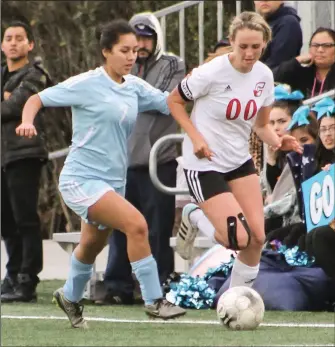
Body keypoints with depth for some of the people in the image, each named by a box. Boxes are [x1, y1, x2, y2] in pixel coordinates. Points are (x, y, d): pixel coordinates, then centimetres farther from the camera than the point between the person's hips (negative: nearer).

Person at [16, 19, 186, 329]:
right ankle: (154, 301, -17)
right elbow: (38, 99, -5)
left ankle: (70, 297, 50)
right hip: (82, 179, -8)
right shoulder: (86, 85, -12)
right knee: (136, 224, -24)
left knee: (93, 245, 24)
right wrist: (27, 121, -24)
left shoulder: (135, 87, 5)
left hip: (113, 181, 8)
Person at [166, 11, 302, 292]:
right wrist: (195, 137, -18)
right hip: (205, 165, -6)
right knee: (239, 239, -15)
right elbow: (174, 101, -6)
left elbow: (261, 125, 10)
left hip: (240, 162, 6)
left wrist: (277, 141, -12)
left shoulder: (264, 75, -2)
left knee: (257, 237, -4)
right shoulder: (212, 73, -20)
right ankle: (195, 218, 16)